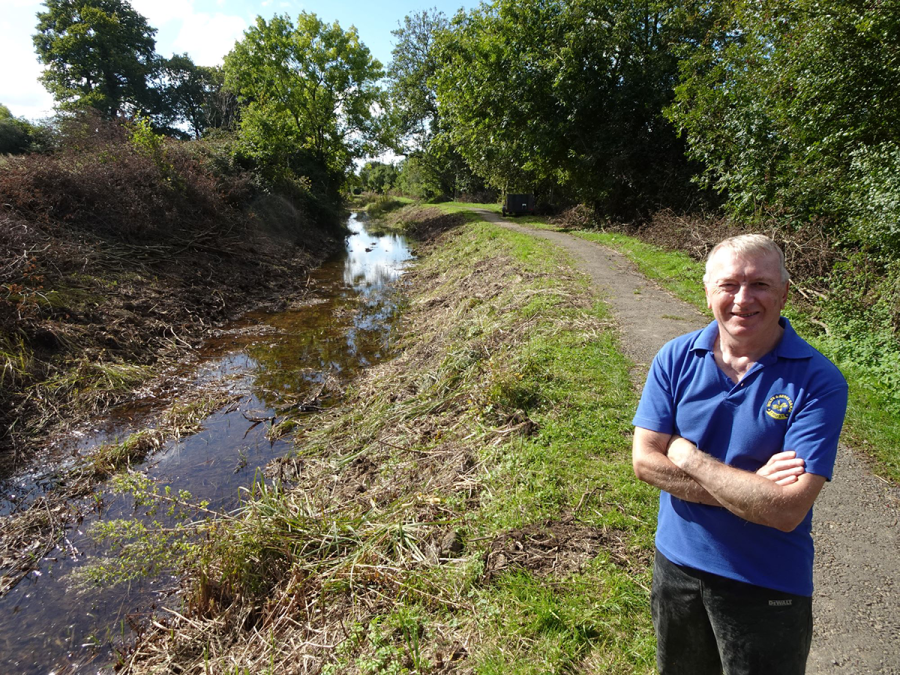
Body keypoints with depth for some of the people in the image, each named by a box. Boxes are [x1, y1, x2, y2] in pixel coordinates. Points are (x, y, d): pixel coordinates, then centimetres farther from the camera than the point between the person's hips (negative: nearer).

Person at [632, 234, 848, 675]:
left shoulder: (819, 381, -19)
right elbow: (645, 461, -14)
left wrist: (690, 459, -20)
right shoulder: (676, 358, -10)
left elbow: (787, 510, -26)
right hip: (677, 562, 4)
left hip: (768, 587, -3)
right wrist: (746, 485, -22)